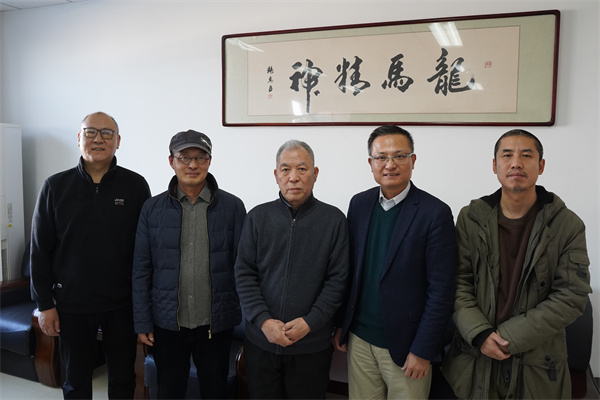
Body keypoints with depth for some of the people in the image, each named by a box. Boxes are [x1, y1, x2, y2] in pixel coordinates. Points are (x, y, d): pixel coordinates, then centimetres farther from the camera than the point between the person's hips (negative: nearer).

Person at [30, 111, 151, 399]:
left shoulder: (135, 185, -4)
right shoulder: (55, 186, -1)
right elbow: (40, 250, 1)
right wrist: (44, 304, 0)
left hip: (122, 303, 0)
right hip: (72, 303, 1)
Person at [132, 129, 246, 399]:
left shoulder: (233, 206, -4)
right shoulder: (153, 208, -1)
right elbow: (141, 270, 2)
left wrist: (249, 317, -4)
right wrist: (142, 322, 1)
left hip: (216, 324, -1)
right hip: (167, 324, 1)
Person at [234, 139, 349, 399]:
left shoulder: (334, 219, -4)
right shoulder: (258, 217, 1)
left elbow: (338, 279, -5)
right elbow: (244, 274, 0)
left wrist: (310, 322, -14)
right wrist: (263, 321, -11)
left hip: (312, 345, -1)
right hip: (261, 341, 2)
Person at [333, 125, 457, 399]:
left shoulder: (435, 213, -13)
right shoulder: (359, 204, 2)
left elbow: (441, 291, -12)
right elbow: (350, 269, 8)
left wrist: (422, 351, -12)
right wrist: (341, 325, 8)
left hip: (404, 345, -4)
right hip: (359, 339, 4)